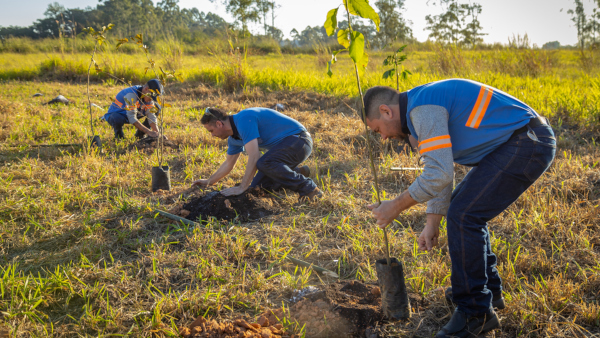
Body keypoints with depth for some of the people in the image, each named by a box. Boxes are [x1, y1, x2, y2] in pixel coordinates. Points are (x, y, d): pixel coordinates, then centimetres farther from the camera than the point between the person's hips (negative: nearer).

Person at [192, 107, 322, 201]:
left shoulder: (243, 120, -23)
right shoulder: (233, 138, 8)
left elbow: (254, 157, -29)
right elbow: (228, 164, 24)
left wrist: (242, 188, -26)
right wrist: (209, 181, 30)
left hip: (298, 139, -9)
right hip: (283, 145, 10)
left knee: (264, 163, -34)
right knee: (257, 187, 3)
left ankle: (309, 189, -21)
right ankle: (298, 174, 19)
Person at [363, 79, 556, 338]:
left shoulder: (423, 108, -17)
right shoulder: (426, 105, 17)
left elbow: (439, 174, -23)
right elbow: (440, 171, 21)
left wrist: (396, 207, -12)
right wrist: (432, 223, 18)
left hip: (526, 144, -11)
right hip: (528, 142, 11)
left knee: (463, 215, -14)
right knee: (462, 206, 18)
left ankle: (475, 312, -2)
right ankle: (488, 288, 29)